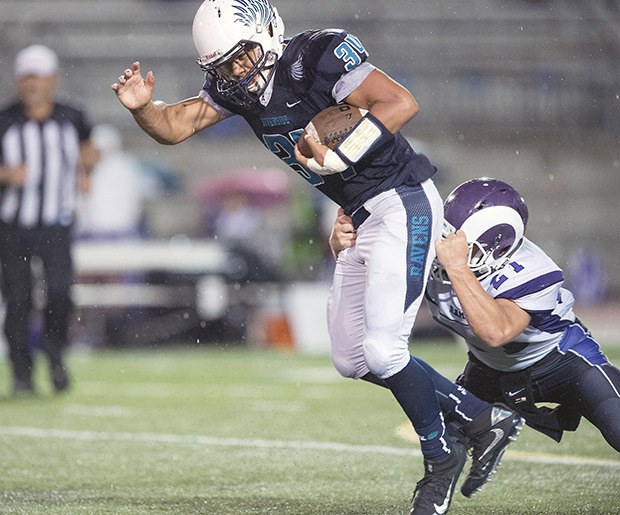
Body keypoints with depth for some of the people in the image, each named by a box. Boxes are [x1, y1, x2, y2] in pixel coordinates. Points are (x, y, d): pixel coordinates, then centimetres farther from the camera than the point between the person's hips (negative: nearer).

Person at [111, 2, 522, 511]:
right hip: (361, 217, 10)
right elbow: (174, 126, 6)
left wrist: (340, 156, -29)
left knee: (382, 350, -15)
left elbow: (402, 103, -27)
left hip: (402, 205, -10)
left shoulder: (318, 57, -21)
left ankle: (439, 456, 8)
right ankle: (485, 418, 20)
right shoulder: (236, 85, 3)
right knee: (353, 359, 11)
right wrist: (142, 106, -15)